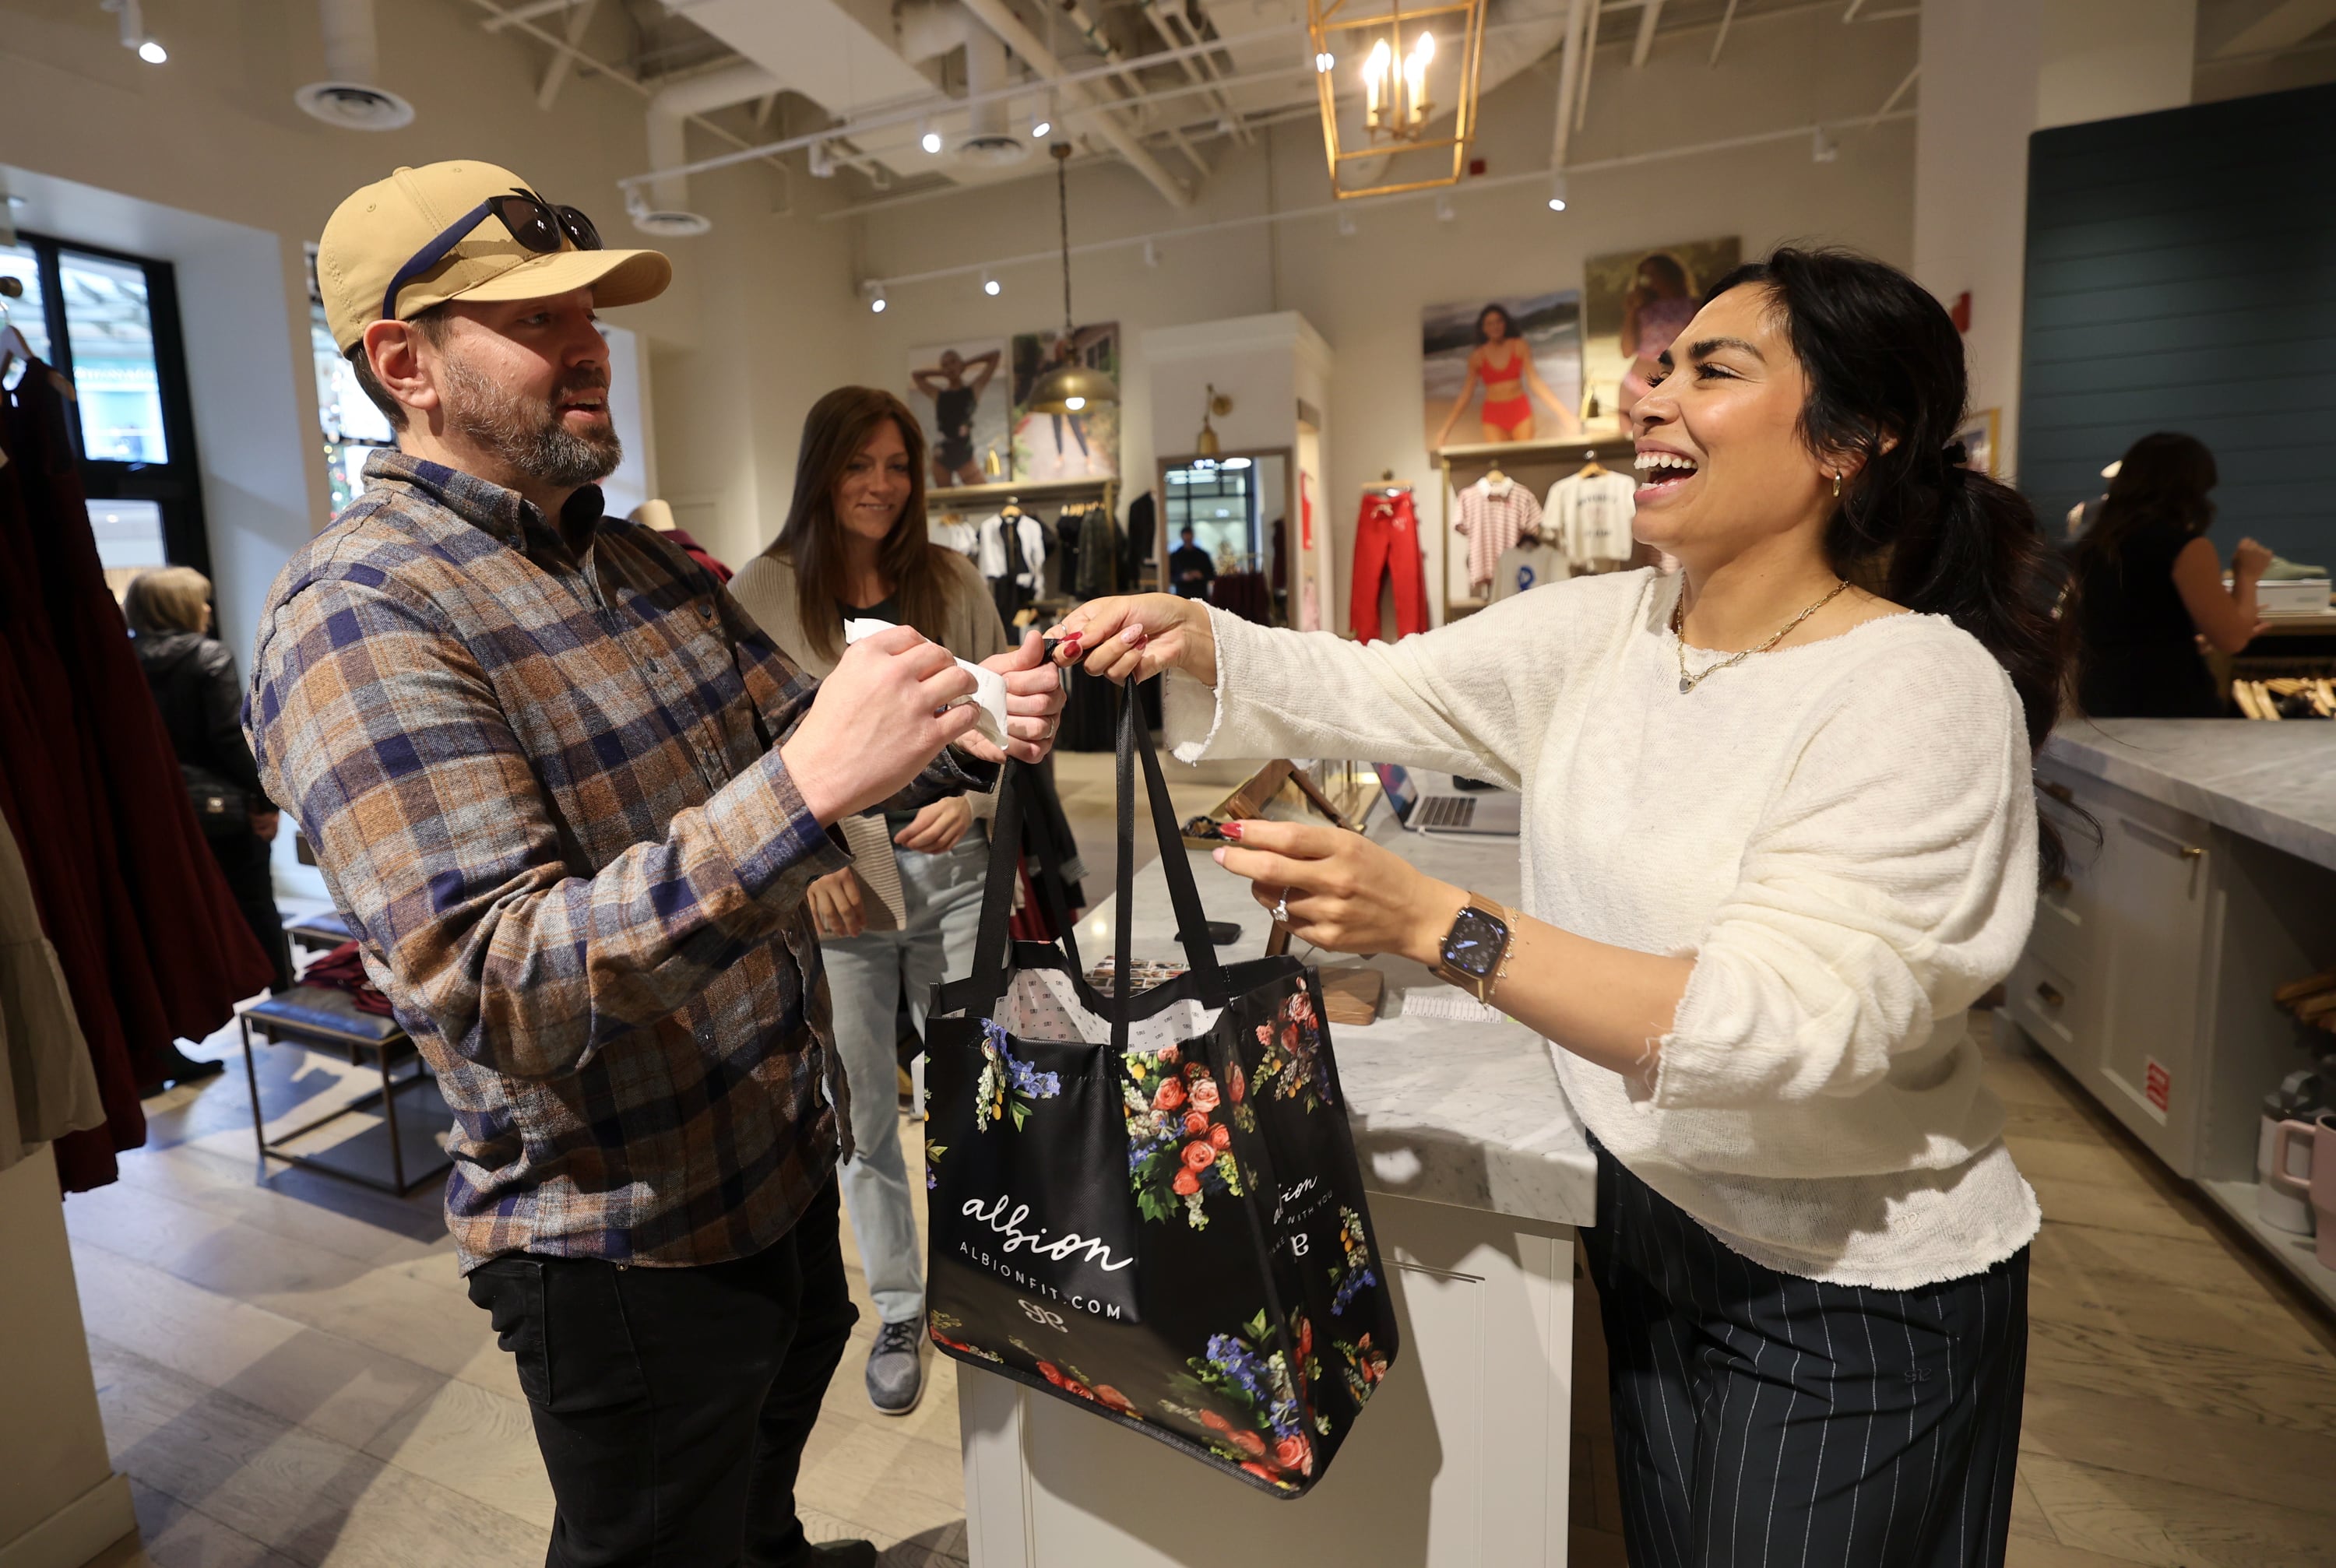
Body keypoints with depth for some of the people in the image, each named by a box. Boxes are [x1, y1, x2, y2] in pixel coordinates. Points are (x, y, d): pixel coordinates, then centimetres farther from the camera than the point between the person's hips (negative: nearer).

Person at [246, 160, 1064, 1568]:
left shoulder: (651, 566, 4)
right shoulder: (356, 614, -21)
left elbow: (787, 739, 9)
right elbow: (491, 988, -30)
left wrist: (964, 738, -11)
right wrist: (804, 788, -42)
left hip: (790, 1155, 8)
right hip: (628, 1234, -7)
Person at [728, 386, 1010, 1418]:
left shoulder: (953, 584, 5)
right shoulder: (763, 593, -1)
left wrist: (973, 799, -9)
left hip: (952, 874, 1)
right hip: (833, 888, -1)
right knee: (861, 1115, 11)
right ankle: (897, 1311, 34)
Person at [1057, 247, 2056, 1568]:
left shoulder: (1924, 692, -22)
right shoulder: (1603, 631, -4)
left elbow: (1792, 1023, -32)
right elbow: (1369, 693, -6)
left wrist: (1432, 921, -41)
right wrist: (1200, 643, -24)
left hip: (1851, 1291, -5)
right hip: (1652, 1215, 5)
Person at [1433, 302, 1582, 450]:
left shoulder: (1519, 346, 2)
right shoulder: (1477, 356, 2)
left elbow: (1535, 380, -2)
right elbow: (1465, 395, 4)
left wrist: (1562, 411, -11)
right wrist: (1446, 429, -2)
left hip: (1521, 410, 0)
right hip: (1493, 416, 0)